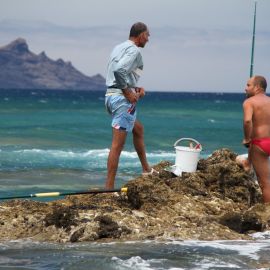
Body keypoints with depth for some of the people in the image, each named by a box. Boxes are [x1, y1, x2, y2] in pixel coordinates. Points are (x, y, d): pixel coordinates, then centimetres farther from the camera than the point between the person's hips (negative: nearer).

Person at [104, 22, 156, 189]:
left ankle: (146, 169, 39)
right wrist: (128, 92, -18)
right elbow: (119, 70, -27)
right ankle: (109, 187, -11)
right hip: (123, 99, -10)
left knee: (138, 129, 28)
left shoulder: (119, 48, 17)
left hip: (111, 94, 10)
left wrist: (134, 88, 14)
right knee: (118, 144, -9)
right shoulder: (134, 51, -12)